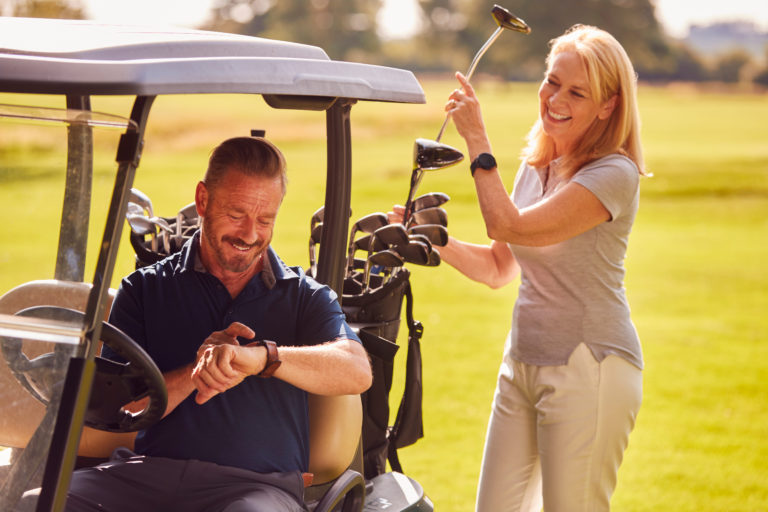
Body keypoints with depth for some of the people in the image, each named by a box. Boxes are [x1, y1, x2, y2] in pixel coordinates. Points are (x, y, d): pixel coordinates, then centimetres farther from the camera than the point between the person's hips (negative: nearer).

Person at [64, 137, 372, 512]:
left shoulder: (304, 297, 12)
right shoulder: (144, 290, 14)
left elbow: (356, 372, -9)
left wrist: (261, 356, -27)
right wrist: (197, 372, -14)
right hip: (146, 473, 2)